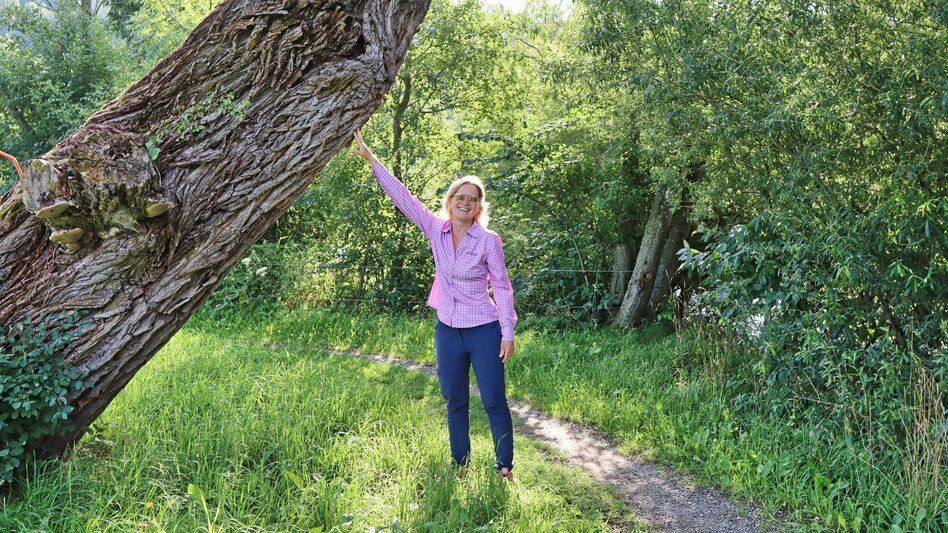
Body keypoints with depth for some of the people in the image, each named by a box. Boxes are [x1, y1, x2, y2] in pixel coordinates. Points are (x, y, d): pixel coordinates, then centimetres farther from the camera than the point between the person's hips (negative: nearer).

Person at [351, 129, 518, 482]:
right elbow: (402, 196, -3)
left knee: (494, 402, 1)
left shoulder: (488, 240, -11)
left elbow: (502, 288, -6)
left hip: (483, 331, -4)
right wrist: (371, 159, -6)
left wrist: (508, 333, -8)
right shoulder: (436, 230, -1)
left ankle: (505, 468, 14)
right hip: (447, 330, 4)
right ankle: (461, 466, 26)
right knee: (455, 403, 13)